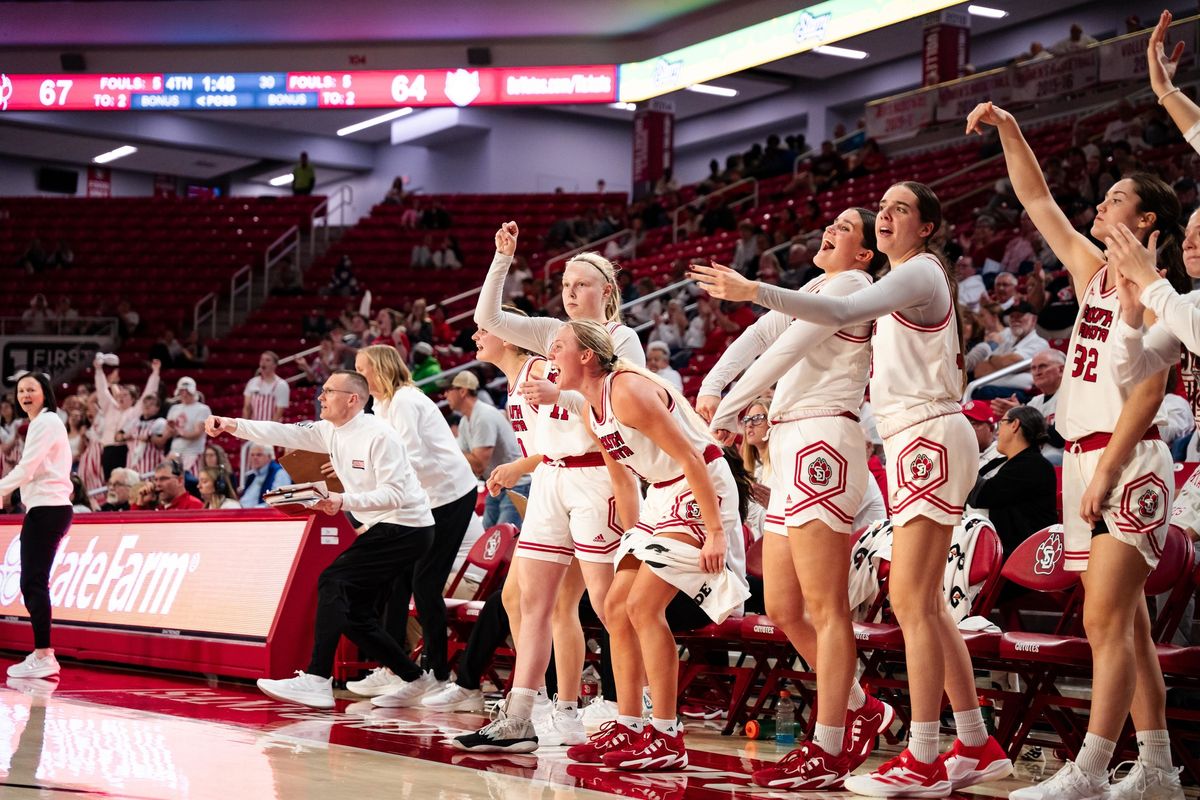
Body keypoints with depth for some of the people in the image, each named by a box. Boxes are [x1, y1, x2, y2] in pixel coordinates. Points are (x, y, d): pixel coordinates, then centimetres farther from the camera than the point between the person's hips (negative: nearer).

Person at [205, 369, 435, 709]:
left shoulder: (379, 435, -18)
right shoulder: (330, 431, 7)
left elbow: (395, 494, -23)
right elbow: (285, 433, 0)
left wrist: (345, 502, -34)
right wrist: (233, 425, -12)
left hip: (407, 526, -10)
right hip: (383, 528, 10)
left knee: (333, 582, -18)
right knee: (354, 614, 8)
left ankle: (316, 680, -22)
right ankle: (414, 681, 17)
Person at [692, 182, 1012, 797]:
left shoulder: (919, 272, -11)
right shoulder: (906, 276, 20)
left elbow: (841, 312, -27)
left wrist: (753, 292, -32)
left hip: (930, 440, -10)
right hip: (913, 443, 10)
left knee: (912, 602, -11)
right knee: (923, 606, 11)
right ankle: (978, 746, 17)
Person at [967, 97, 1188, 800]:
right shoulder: (1093, 272, 14)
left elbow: (1149, 390, -16)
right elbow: (1038, 201, 22)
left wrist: (1107, 471, -21)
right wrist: (1010, 133, 15)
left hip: (1128, 463, -8)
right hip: (1087, 460, 8)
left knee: (1107, 622, -11)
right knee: (1125, 622, 9)